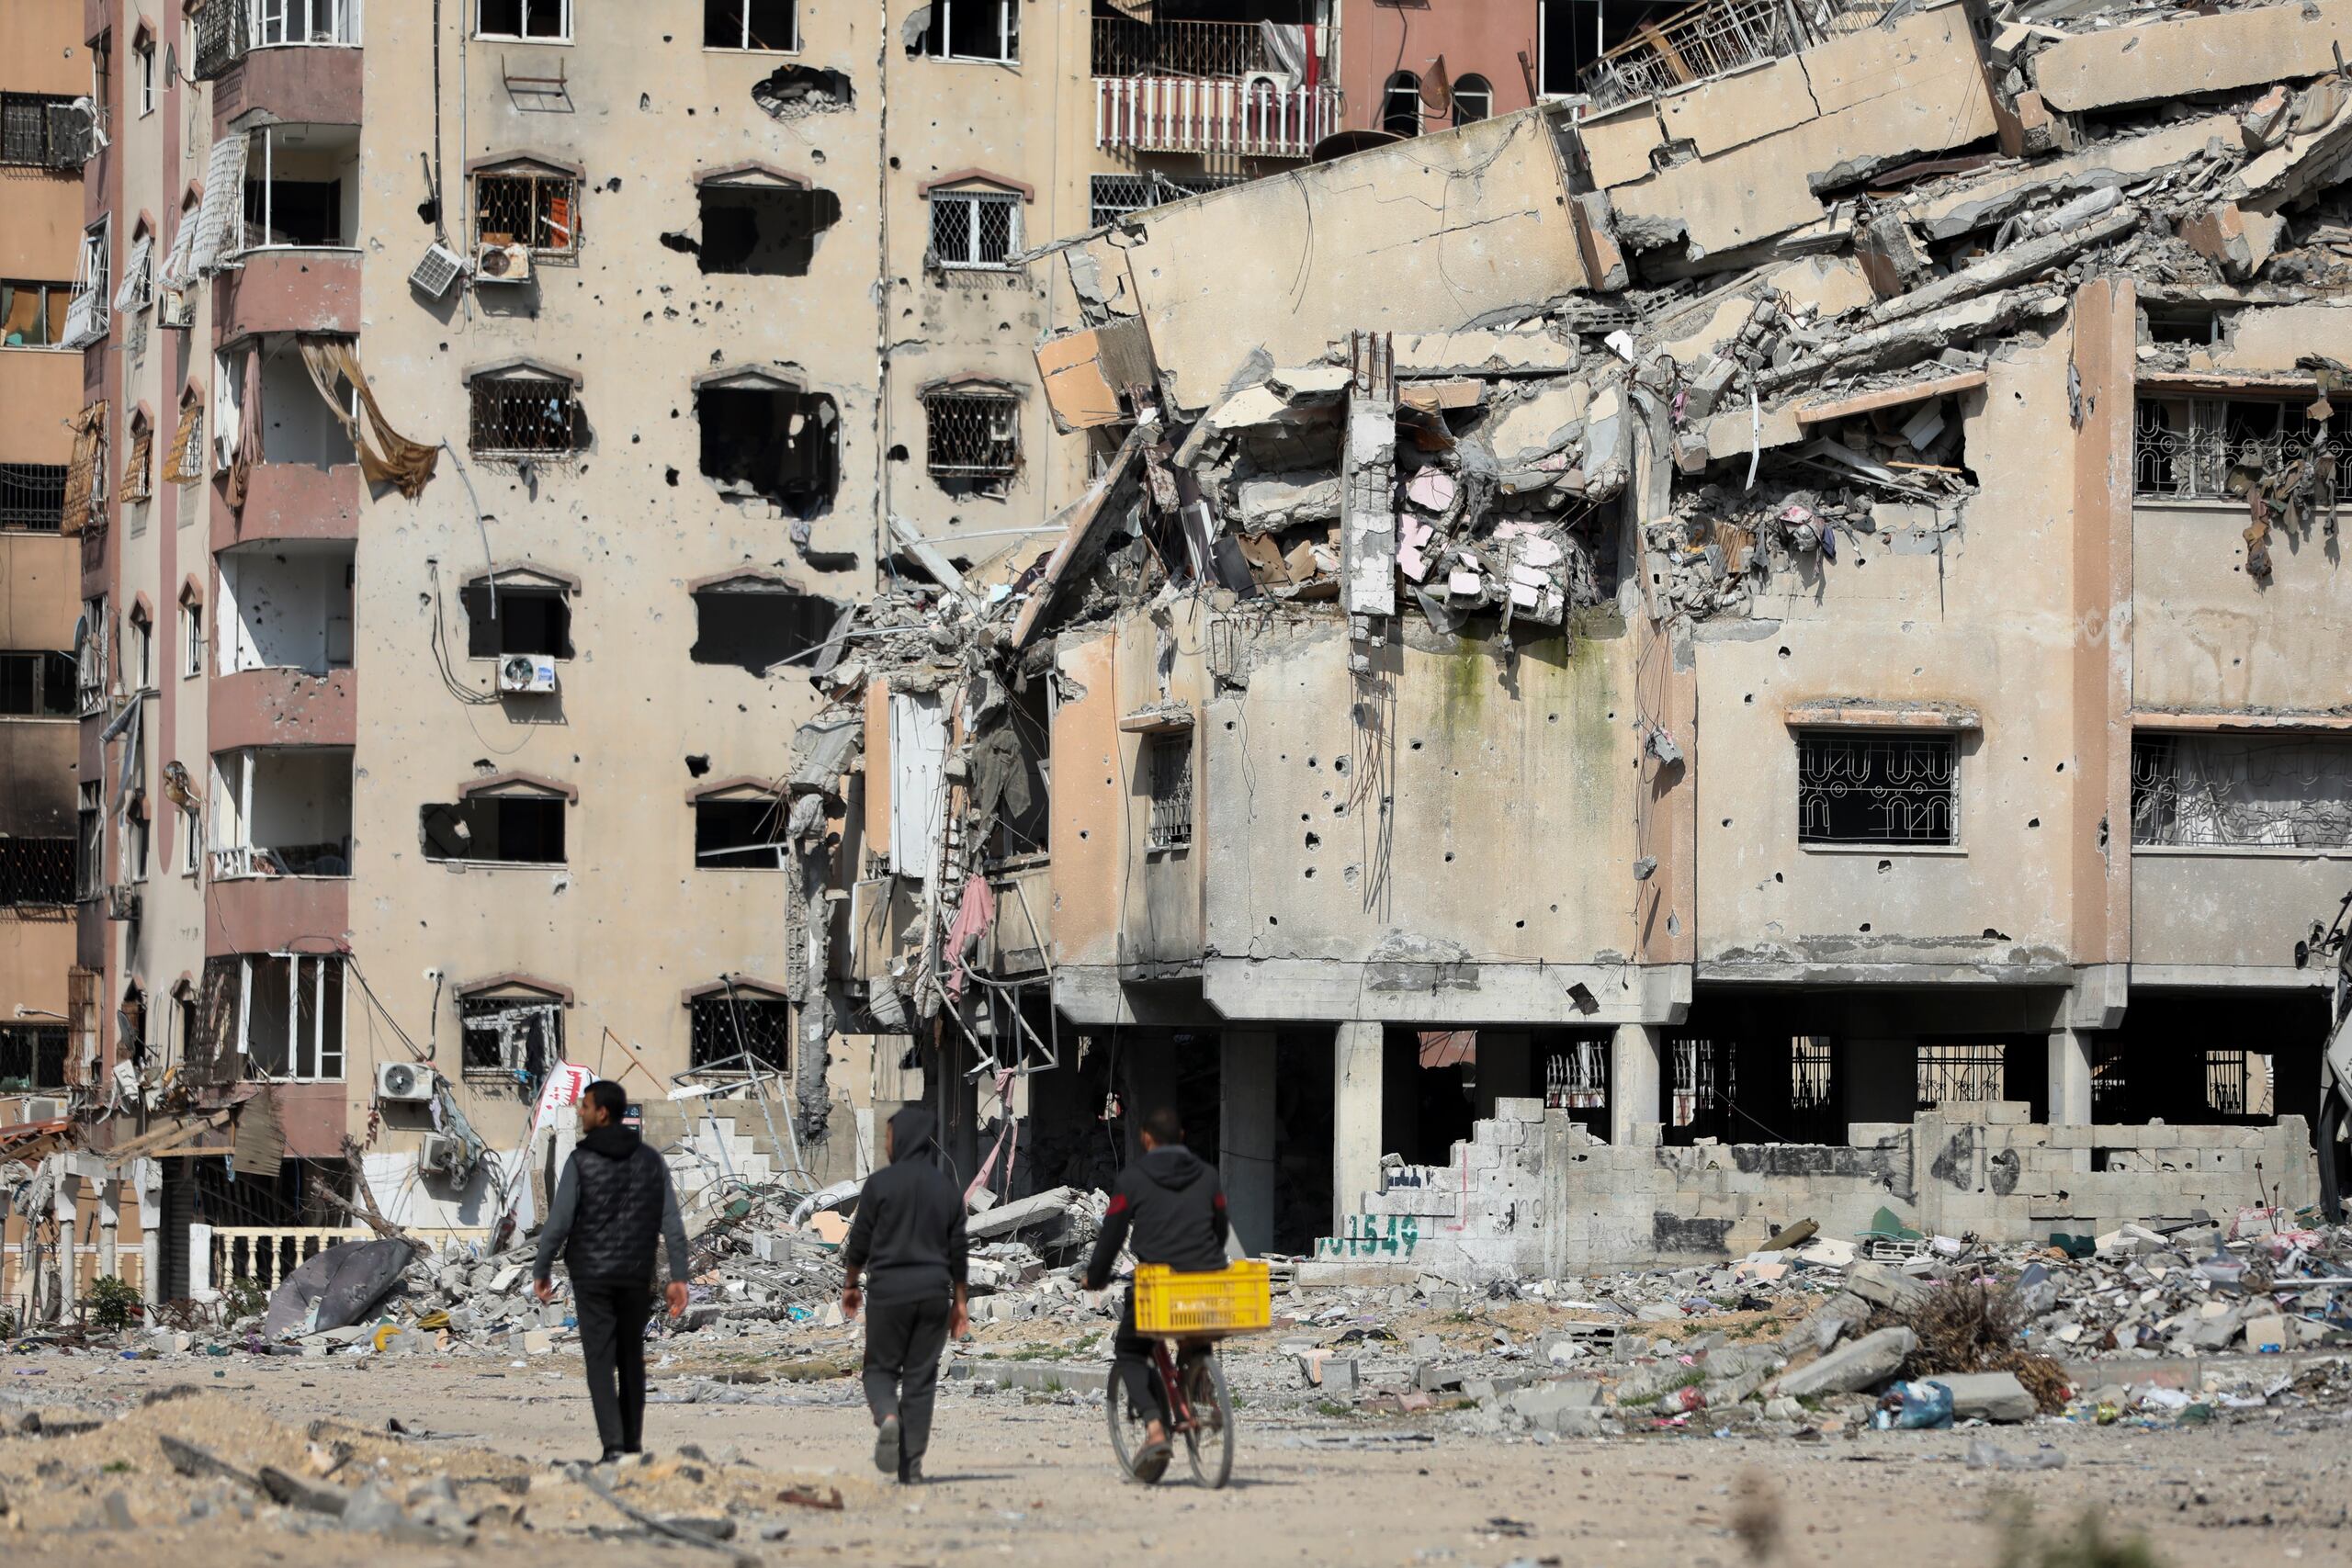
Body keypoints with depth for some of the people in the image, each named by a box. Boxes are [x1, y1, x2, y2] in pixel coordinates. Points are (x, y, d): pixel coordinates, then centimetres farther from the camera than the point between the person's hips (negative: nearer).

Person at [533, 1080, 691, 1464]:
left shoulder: (581, 1161, -9)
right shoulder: (650, 1159, 2)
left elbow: (558, 1223, -11)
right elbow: (672, 1223, -2)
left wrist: (541, 1271, 2)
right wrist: (678, 1278, -1)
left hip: (591, 1275, -3)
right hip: (636, 1275, 3)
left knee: (600, 1360, -1)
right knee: (631, 1356, 17)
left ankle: (614, 1444, -13)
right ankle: (632, 1441, 21)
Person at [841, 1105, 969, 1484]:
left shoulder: (880, 1183, -6)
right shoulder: (948, 1187, 6)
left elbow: (859, 1242, -3)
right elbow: (957, 1251, 9)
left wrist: (850, 1284, 12)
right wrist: (959, 1301, 16)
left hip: (888, 1293, -3)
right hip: (934, 1294, 3)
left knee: (881, 1368, 9)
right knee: (921, 1378, 6)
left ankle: (888, 1418, -22)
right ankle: (912, 1464, 3)